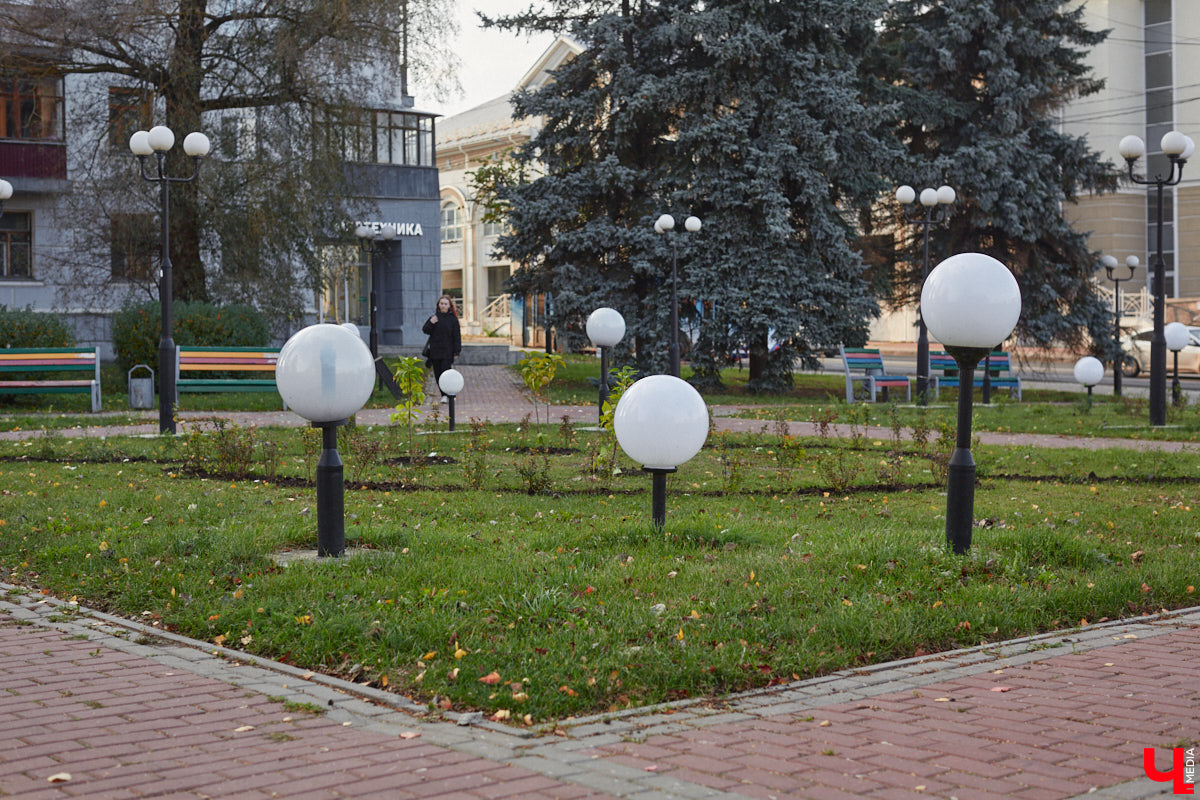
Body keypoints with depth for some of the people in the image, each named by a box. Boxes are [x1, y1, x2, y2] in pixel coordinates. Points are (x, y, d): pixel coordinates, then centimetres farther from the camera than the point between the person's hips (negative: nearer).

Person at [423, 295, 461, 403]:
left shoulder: (453, 319, -1)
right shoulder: (434, 317, 8)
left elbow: (457, 336, -1)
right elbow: (425, 330, 4)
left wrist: (456, 352, -5)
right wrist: (431, 323, -15)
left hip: (447, 351, -4)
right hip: (435, 351, 4)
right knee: (438, 374, 5)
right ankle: (444, 395, 14)